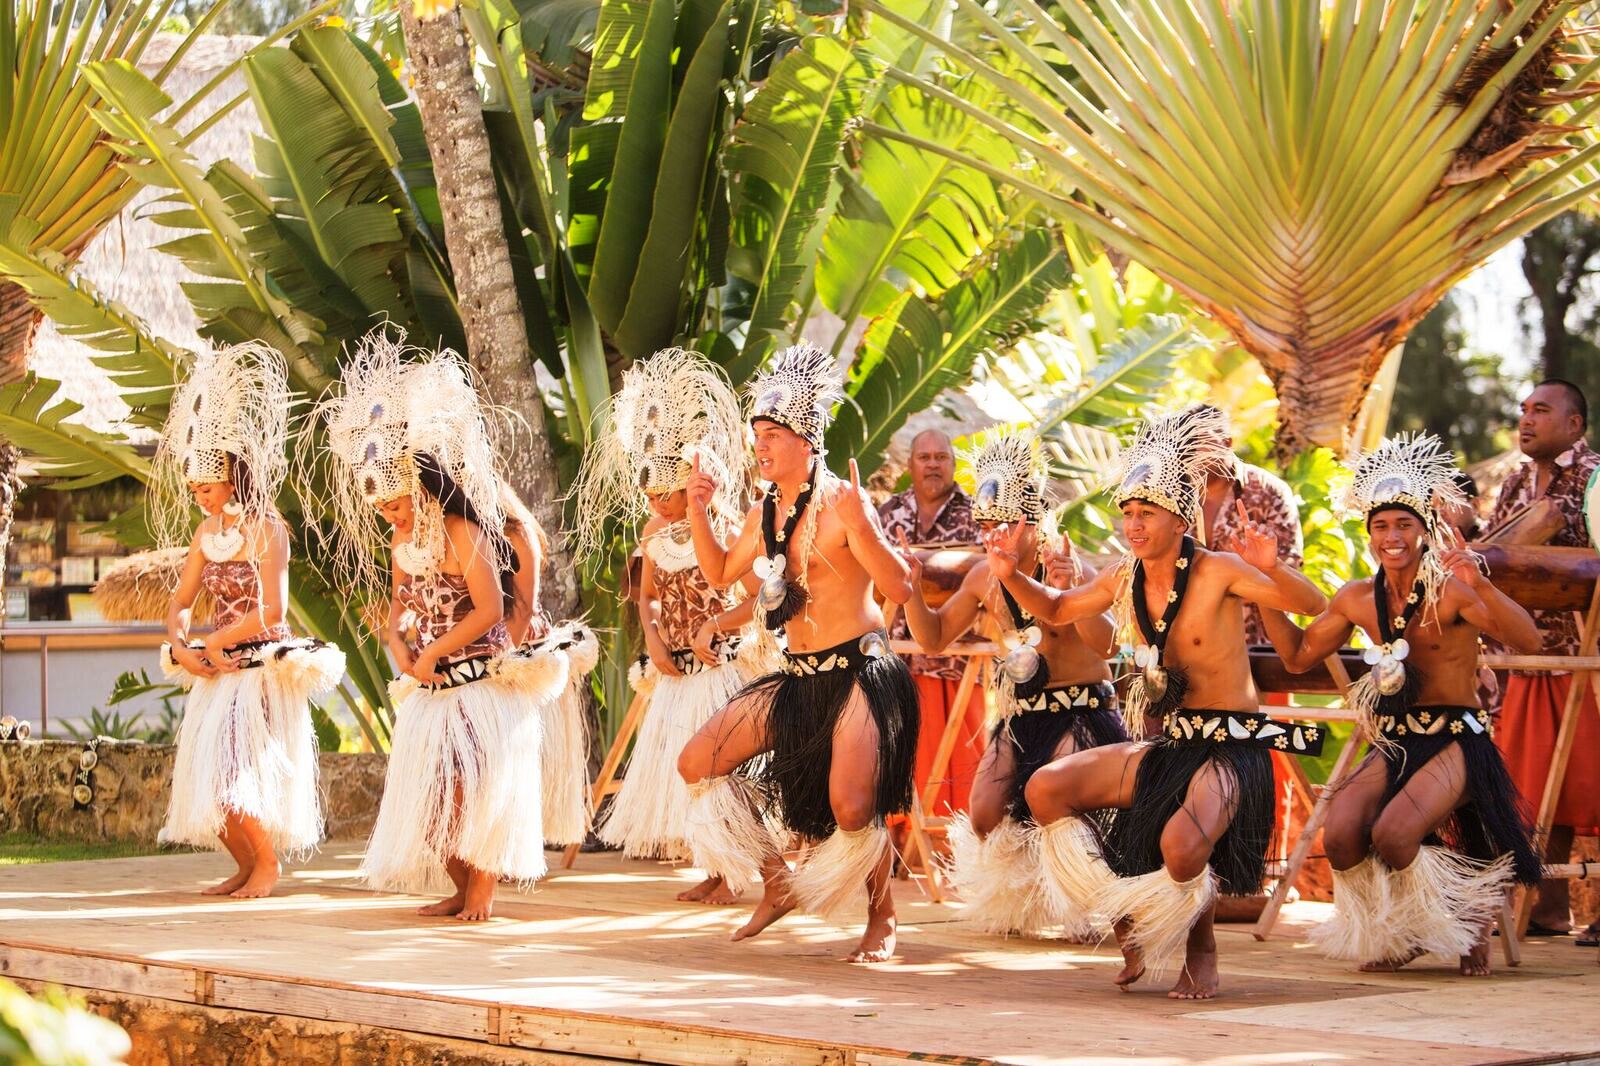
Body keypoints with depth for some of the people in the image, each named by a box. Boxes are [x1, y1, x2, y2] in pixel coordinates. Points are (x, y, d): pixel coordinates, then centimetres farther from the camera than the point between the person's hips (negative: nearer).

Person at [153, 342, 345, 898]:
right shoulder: (207, 532, 8)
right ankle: (246, 866, 20)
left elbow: (271, 613, -18)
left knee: (234, 778, -9)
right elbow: (181, 603, 12)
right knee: (208, 781, 7)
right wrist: (179, 646, -7)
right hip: (217, 670, 7)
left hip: (261, 669, -7)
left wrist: (214, 643, -9)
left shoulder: (266, 529, -13)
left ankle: (267, 862, 8)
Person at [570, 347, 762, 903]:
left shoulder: (723, 530, -14)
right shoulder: (655, 533, 5)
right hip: (676, 671, 7)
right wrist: (654, 643, -1)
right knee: (684, 770, 9)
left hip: (720, 667, -7)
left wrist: (712, 631, -23)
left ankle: (734, 873, 3)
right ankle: (714, 871, 18)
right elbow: (647, 595, 14)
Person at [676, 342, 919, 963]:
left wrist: (864, 528, -34)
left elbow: (900, 587, -20)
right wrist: (698, 512, 12)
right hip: (799, 678, 8)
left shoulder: (841, 503, -14)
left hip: (861, 672, -8)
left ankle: (882, 917, 7)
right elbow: (721, 575, 24)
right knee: (696, 765, 5)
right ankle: (778, 884, 17)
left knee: (851, 807, -22)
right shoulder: (763, 515, 9)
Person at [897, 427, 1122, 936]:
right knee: (984, 818, -2)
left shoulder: (1066, 567, -17)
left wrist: (1069, 593, -45)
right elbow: (934, 638, 12)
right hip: (1019, 716, 6)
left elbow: (1107, 645, -30)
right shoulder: (984, 577, 1)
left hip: (1080, 710, -6)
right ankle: (1014, 904, 22)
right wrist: (912, 590, -5)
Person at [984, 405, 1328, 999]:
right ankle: (1127, 923, 7)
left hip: (1231, 746, -7)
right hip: (1164, 744, 7)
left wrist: (1272, 570, -42)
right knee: (1045, 790, -4)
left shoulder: (1217, 572, -15)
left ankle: (1200, 952, 1)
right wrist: (1011, 576, 3)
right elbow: (1056, 610, 21)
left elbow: (1314, 607, -22)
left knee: (1182, 844, -34)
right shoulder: (1125, 579, 4)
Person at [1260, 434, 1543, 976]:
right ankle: (1394, 935, 10)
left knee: (1392, 835, -28)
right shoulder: (1357, 599, 5)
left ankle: (1470, 917, 4)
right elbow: (1298, 656, 17)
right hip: (1392, 744, 5)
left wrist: (1480, 586, -41)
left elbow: (1528, 642, -26)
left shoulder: (1449, 590, -13)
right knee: (1341, 836, -20)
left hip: (1455, 742, -5)